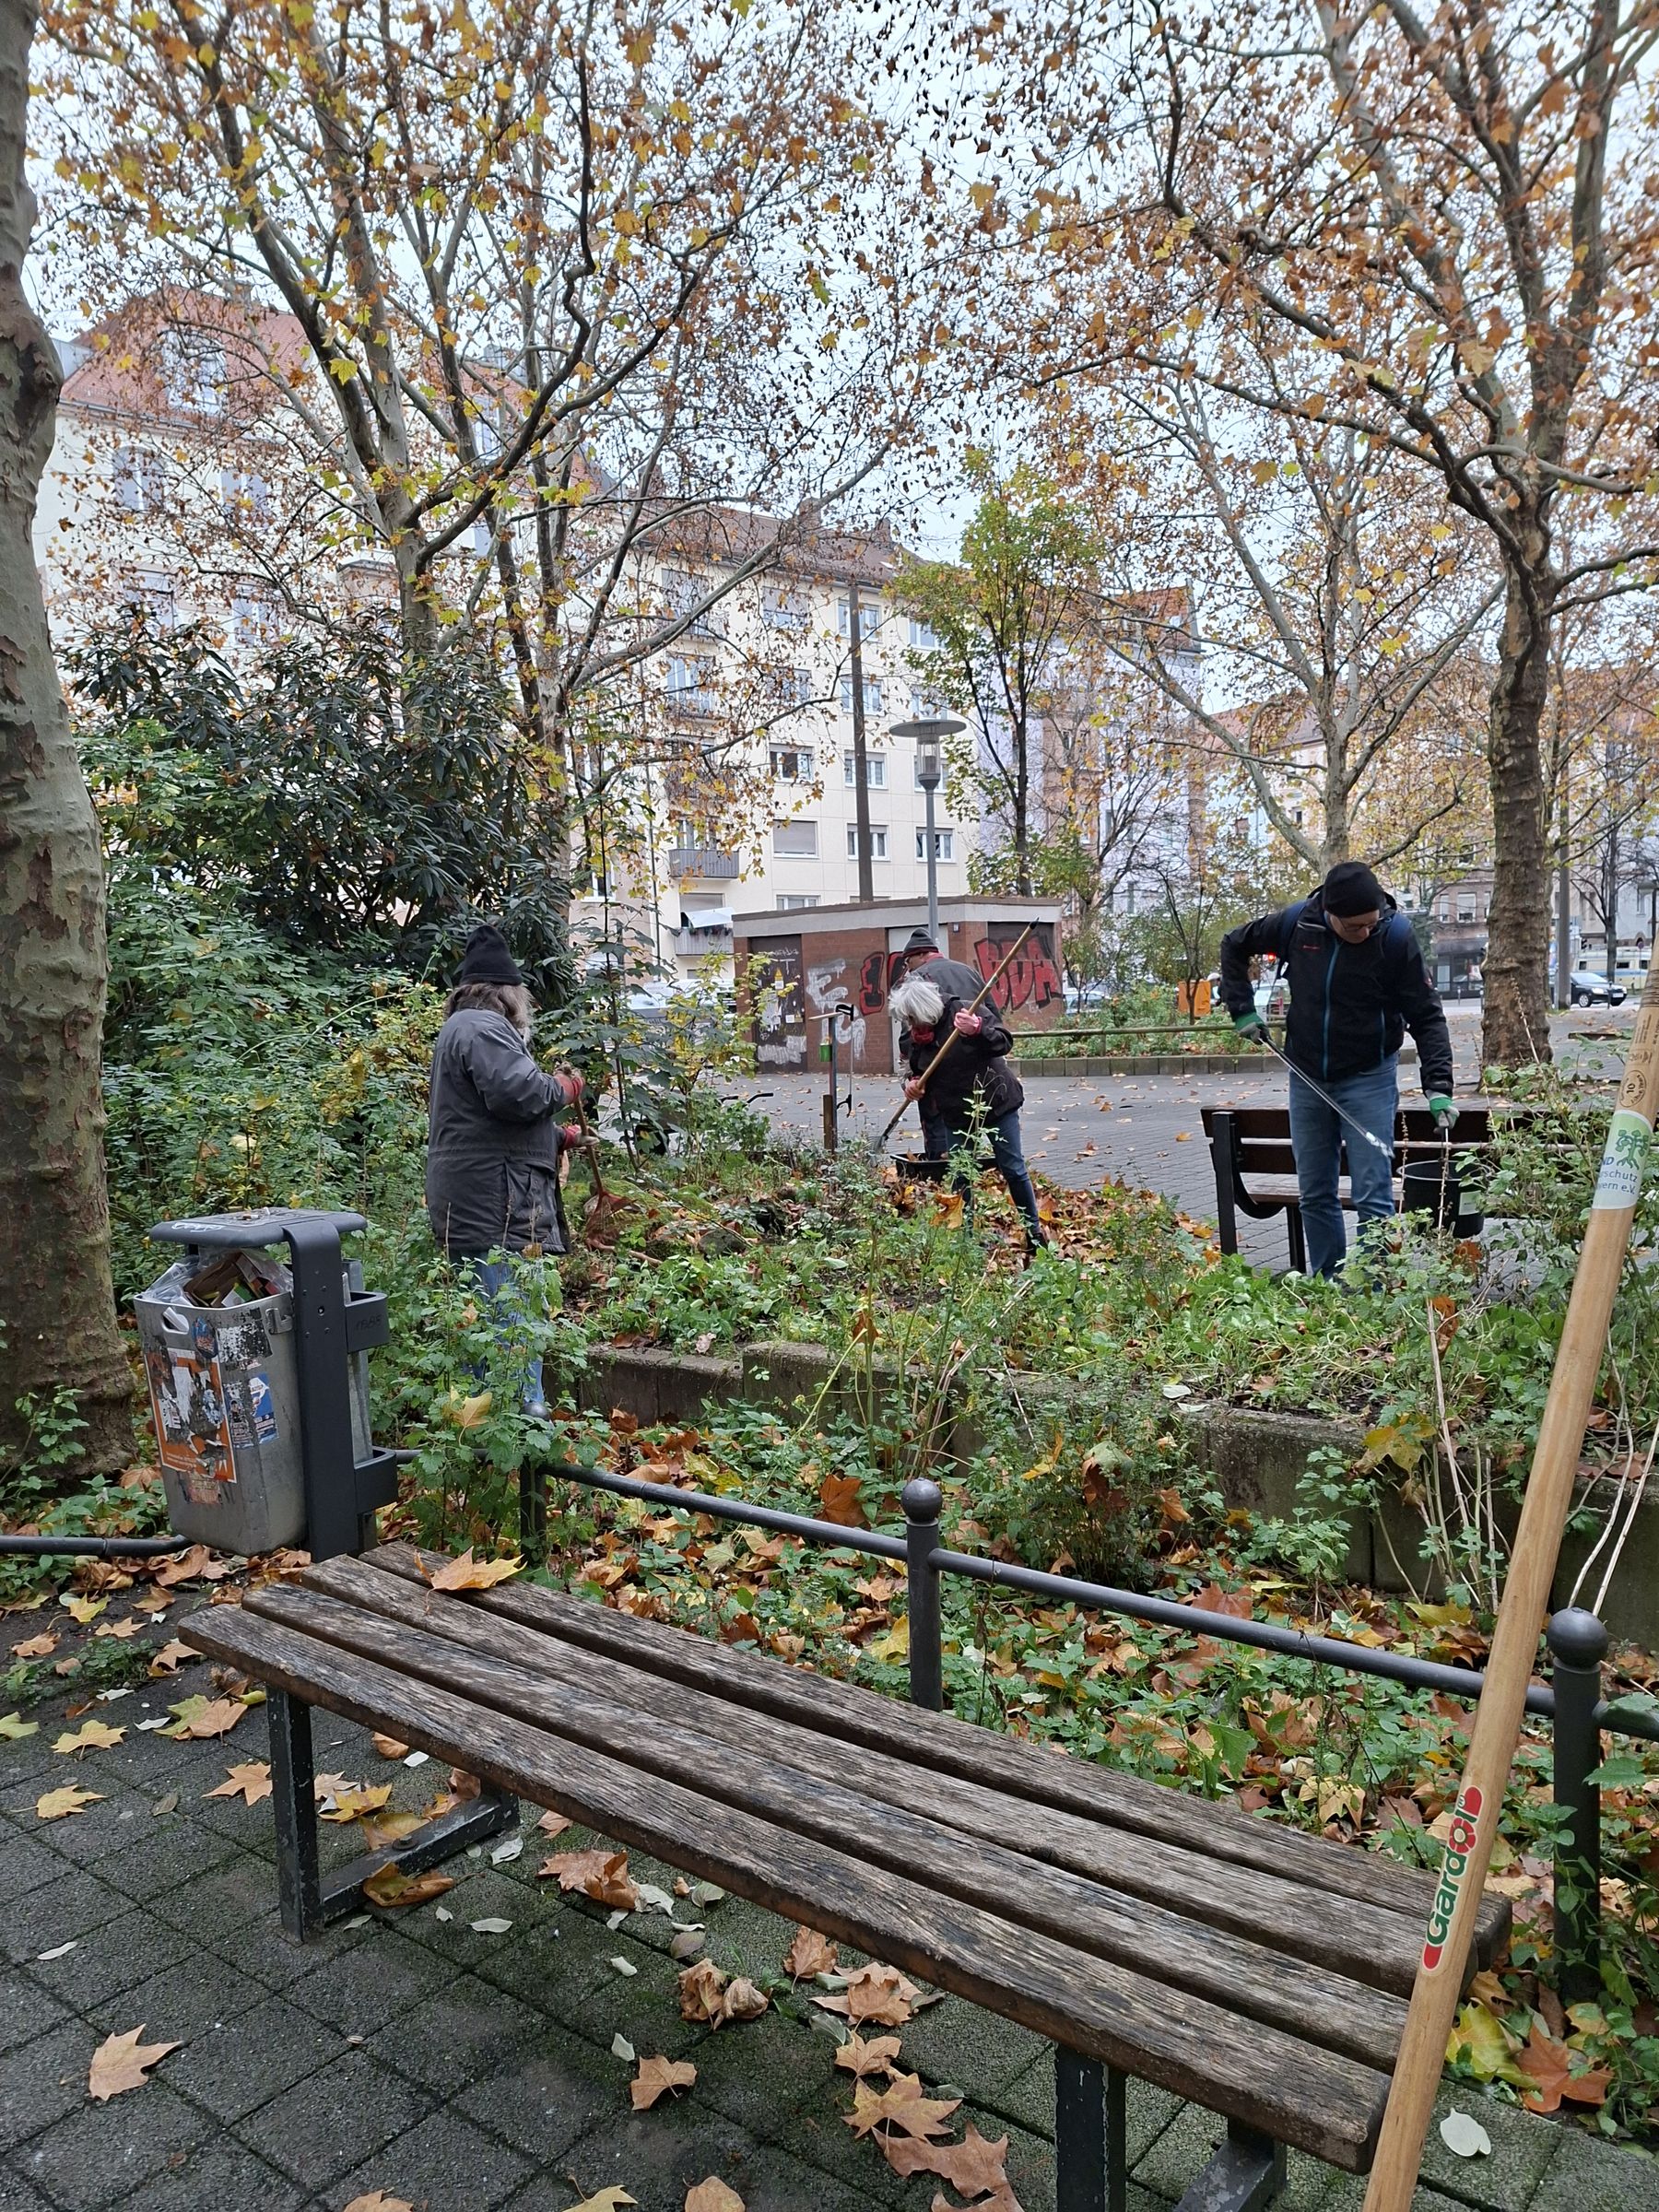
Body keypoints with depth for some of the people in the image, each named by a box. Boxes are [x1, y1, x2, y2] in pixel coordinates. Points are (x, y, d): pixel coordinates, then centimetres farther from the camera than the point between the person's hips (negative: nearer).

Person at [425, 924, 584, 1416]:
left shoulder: (461, 1029, 27)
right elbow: (518, 1093, -24)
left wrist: (557, 1135, 30)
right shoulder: (484, 1028, -10)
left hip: (467, 1209, 11)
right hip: (495, 1210, -11)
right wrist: (564, 1088, -4)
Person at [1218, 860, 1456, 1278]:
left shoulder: (1397, 936, -15)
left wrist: (1438, 1087, -21)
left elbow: (1427, 1016, -12)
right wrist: (1242, 1008, 1)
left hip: (1368, 1078, -3)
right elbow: (1235, 944, 10)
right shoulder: (1297, 922, -9)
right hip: (1307, 1077, 3)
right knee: (1314, 1195, 9)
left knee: (1372, 1197, -6)